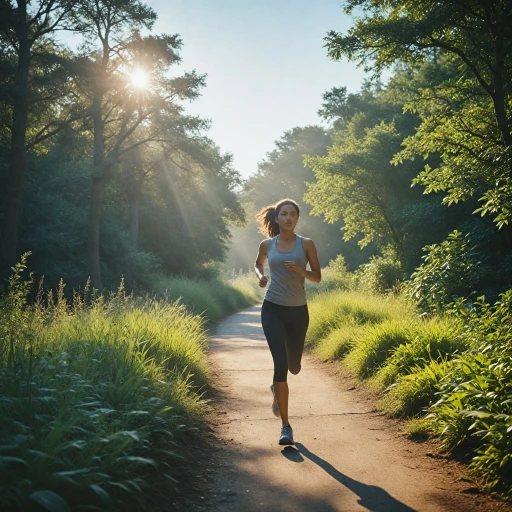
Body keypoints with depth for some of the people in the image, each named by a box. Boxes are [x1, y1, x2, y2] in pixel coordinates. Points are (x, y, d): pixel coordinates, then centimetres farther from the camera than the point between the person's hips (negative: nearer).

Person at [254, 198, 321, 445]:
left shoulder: (306, 244, 0)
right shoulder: (267, 245, 4)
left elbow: (317, 277, 2)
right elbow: (258, 263, 23)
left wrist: (300, 270, -18)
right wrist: (261, 276, 1)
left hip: (298, 311, 1)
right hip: (272, 309, -1)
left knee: (293, 366, 12)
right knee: (280, 362, -14)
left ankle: (277, 387, 51)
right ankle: (285, 426, -5)